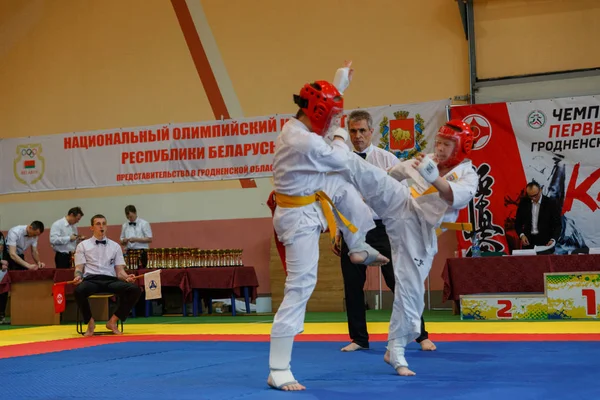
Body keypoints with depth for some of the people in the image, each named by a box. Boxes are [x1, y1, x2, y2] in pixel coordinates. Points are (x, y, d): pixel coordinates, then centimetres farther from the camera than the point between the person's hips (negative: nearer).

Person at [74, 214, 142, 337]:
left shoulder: (115, 246, 19)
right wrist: (78, 276, -18)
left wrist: (127, 277, -10)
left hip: (110, 280, 2)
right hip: (91, 280, -2)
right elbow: (79, 268, 7)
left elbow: (119, 270, 14)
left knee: (135, 289, -26)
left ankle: (113, 321, -9)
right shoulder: (83, 245, 14)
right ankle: (90, 322, -10)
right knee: (79, 290, -39)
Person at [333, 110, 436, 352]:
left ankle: (421, 336, 7)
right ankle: (359, 338, 22)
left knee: (399, 282, -3)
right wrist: (337, 235, 8)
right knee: (352, 287, 8)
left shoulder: (387, 160, -1)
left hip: (381, 228, -3)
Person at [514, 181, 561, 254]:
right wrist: (521, 235, -8)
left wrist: (553, 240, -19)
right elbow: (518, 223, 10)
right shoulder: (523, 203, 3)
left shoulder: (550, 203, -5)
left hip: (546, 243, -2)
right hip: (528, 241, 2)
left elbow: (557, 225, -3)